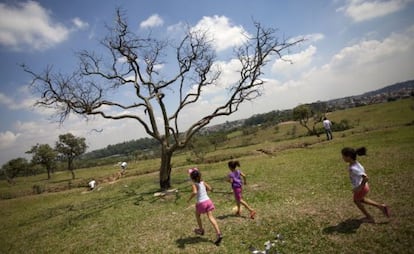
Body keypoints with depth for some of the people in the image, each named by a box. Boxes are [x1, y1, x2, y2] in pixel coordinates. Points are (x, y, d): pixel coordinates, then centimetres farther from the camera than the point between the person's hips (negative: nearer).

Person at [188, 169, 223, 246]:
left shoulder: (194, 184, -11)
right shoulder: (203, 182, 6)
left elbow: (194, 192, -30)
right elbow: (209, 188, 17)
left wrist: (190, 198, -15)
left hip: (201, 203, -4)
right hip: (208, 201, 4)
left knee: (197, 215, 24)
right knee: (210, 217, -1)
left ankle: (201, 230, 39)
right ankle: (219, 234, -13)